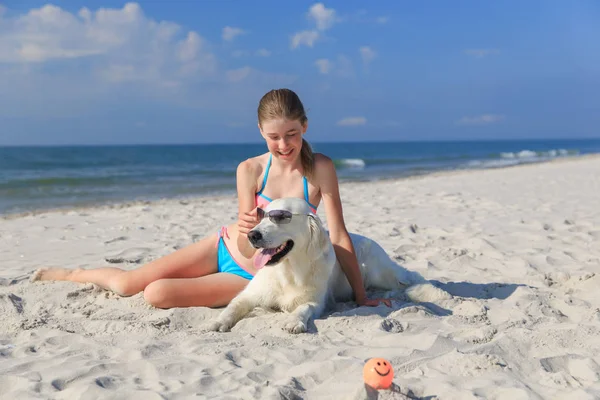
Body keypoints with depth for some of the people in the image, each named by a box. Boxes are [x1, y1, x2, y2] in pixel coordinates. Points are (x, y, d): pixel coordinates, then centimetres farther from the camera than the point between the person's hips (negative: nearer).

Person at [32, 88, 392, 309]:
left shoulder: (321, 168, -19)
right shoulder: (249, 170, -12)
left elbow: (339, 235, -17)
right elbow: (247, 244, -13)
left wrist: (361, 296, -16)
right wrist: (247, 228, -38)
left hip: (254, 277, -2)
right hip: (225, 249, 2)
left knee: (156, 294, -19)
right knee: (127, 284, -1)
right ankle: (72, 274, 33)